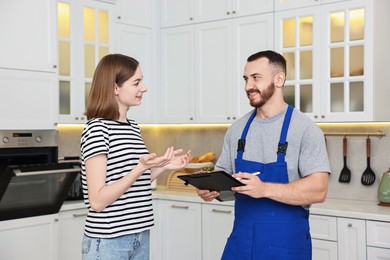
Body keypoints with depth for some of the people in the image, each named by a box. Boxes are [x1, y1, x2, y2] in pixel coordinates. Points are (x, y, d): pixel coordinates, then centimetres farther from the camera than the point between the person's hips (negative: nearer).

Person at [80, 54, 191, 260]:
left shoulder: (133, 128, 9)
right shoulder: (97, 128, -14)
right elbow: (97, 201, -19)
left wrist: (163, 166, 4)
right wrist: (141, 167, -26)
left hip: (140, 237, 8)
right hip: (107, 241, -7)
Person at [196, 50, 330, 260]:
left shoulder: (305, 129, -10)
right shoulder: (237, 129, 6)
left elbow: (318, 190, -17)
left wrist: (264, 189, -28)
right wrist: (210, 187, -11)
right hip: (240, 240, 4)